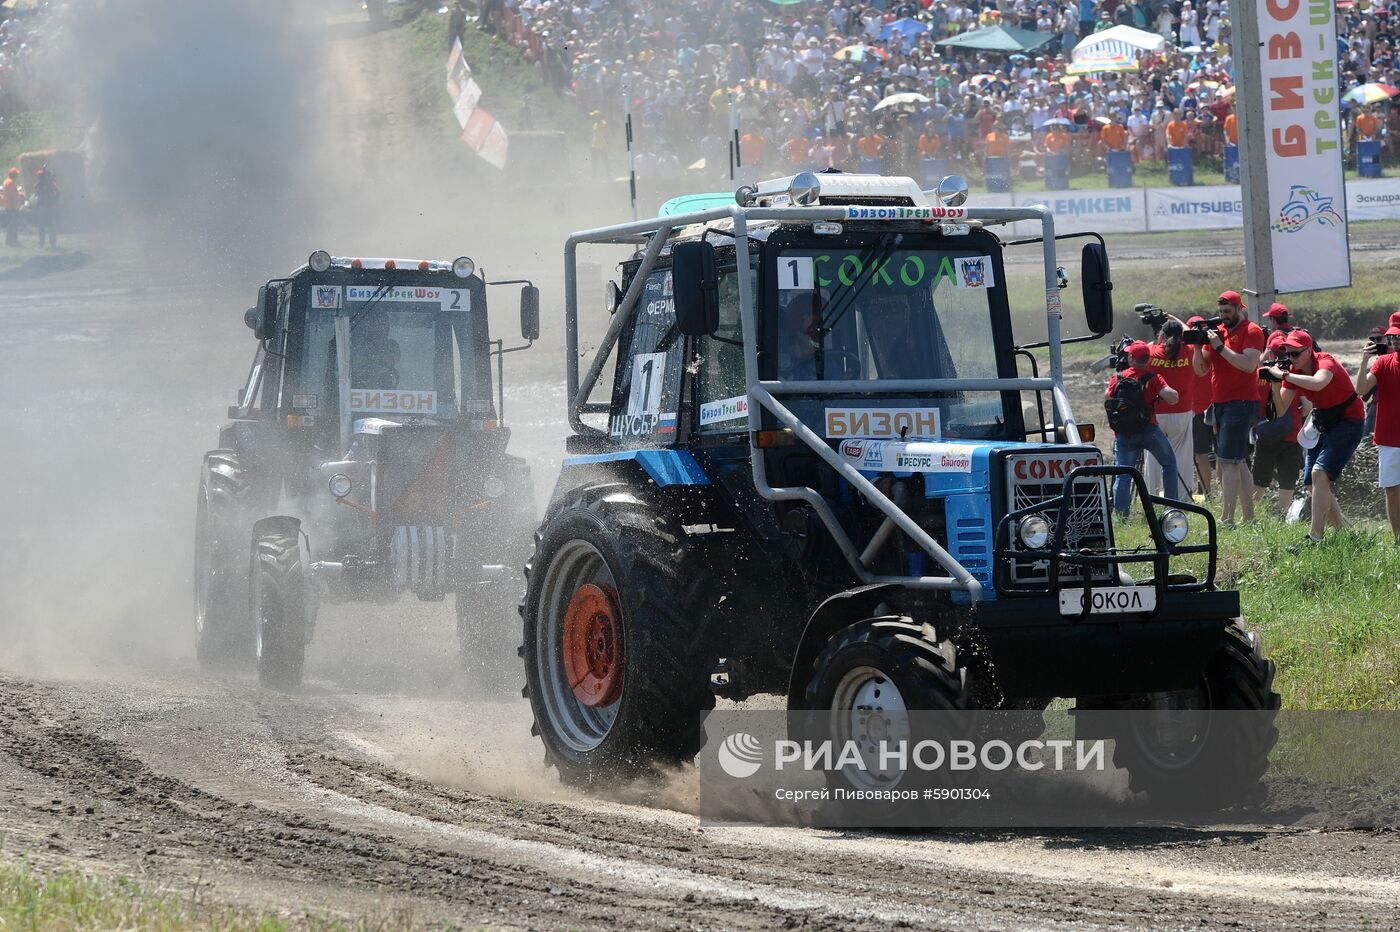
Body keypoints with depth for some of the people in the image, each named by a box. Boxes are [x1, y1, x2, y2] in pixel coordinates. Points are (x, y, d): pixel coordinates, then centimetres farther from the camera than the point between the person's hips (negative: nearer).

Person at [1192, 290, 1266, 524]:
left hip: (1241, 403, -9)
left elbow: (1249, 365, -20)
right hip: (1219, 403, 9)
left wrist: (1220, 346, -18)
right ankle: (1249, 517, 18)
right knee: (1238, 462, 12)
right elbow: (1201, 370, 14)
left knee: (1228, 461, -15)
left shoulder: (1252, 331, -6)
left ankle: (1227, 519, -19)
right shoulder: (1218, 331, 15)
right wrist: (1197, 347, -3)